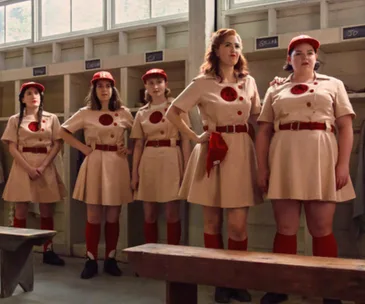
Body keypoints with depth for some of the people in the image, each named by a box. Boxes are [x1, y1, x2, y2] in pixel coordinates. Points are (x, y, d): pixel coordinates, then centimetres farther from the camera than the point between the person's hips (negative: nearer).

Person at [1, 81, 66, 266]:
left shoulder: (51, 118, 7)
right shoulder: (15, 120, 5)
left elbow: (57, 144, 1)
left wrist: (43, 166, -11)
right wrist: (28, 168, -14)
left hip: (46, 166, 1)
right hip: (22, 166, -1)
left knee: (47, 211, 4)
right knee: (21, 211, 1)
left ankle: (48, 251, 12)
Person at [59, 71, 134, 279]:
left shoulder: (124, 112, 5)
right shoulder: (85, 113, 3)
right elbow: (64, 131, 8)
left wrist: (129, 149, 0)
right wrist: (83, 148, -1)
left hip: (117, 165, 1)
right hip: (94, 164, -1)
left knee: (113, 217, 5)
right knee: (94, 217, 1)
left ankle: (111, 260, 16)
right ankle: (91, 261, 10)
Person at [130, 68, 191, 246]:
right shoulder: (142, 113, 10)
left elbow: (185, 139, -2)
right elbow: (138, 145, 11)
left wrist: (187, 169, -8)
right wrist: (134, 173, 7)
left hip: (171, 160, -3)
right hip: (148, 162, 3)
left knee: (172, 214, -1)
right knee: (149, 215, 7)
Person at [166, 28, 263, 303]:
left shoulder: (249, 82, 11)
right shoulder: (202, 83, 1)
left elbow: (257, 118, 16)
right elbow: (173, 112, 4)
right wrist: (195, 137, -2)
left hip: (241, 153, 2)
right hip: (212, 154, -1)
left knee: (238, 224, -3)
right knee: (212, 221, 5)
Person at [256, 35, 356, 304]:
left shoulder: (333, 85, 12)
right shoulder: (275, 90, 14)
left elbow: (346, 127, 4)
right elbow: (264, 132, 10)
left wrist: (343, 164, -7)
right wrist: (262, 168, 1)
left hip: (321, 161, -1)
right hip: (284, 162, 1)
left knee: (322, 229, 4)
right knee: (285, 228, 5)